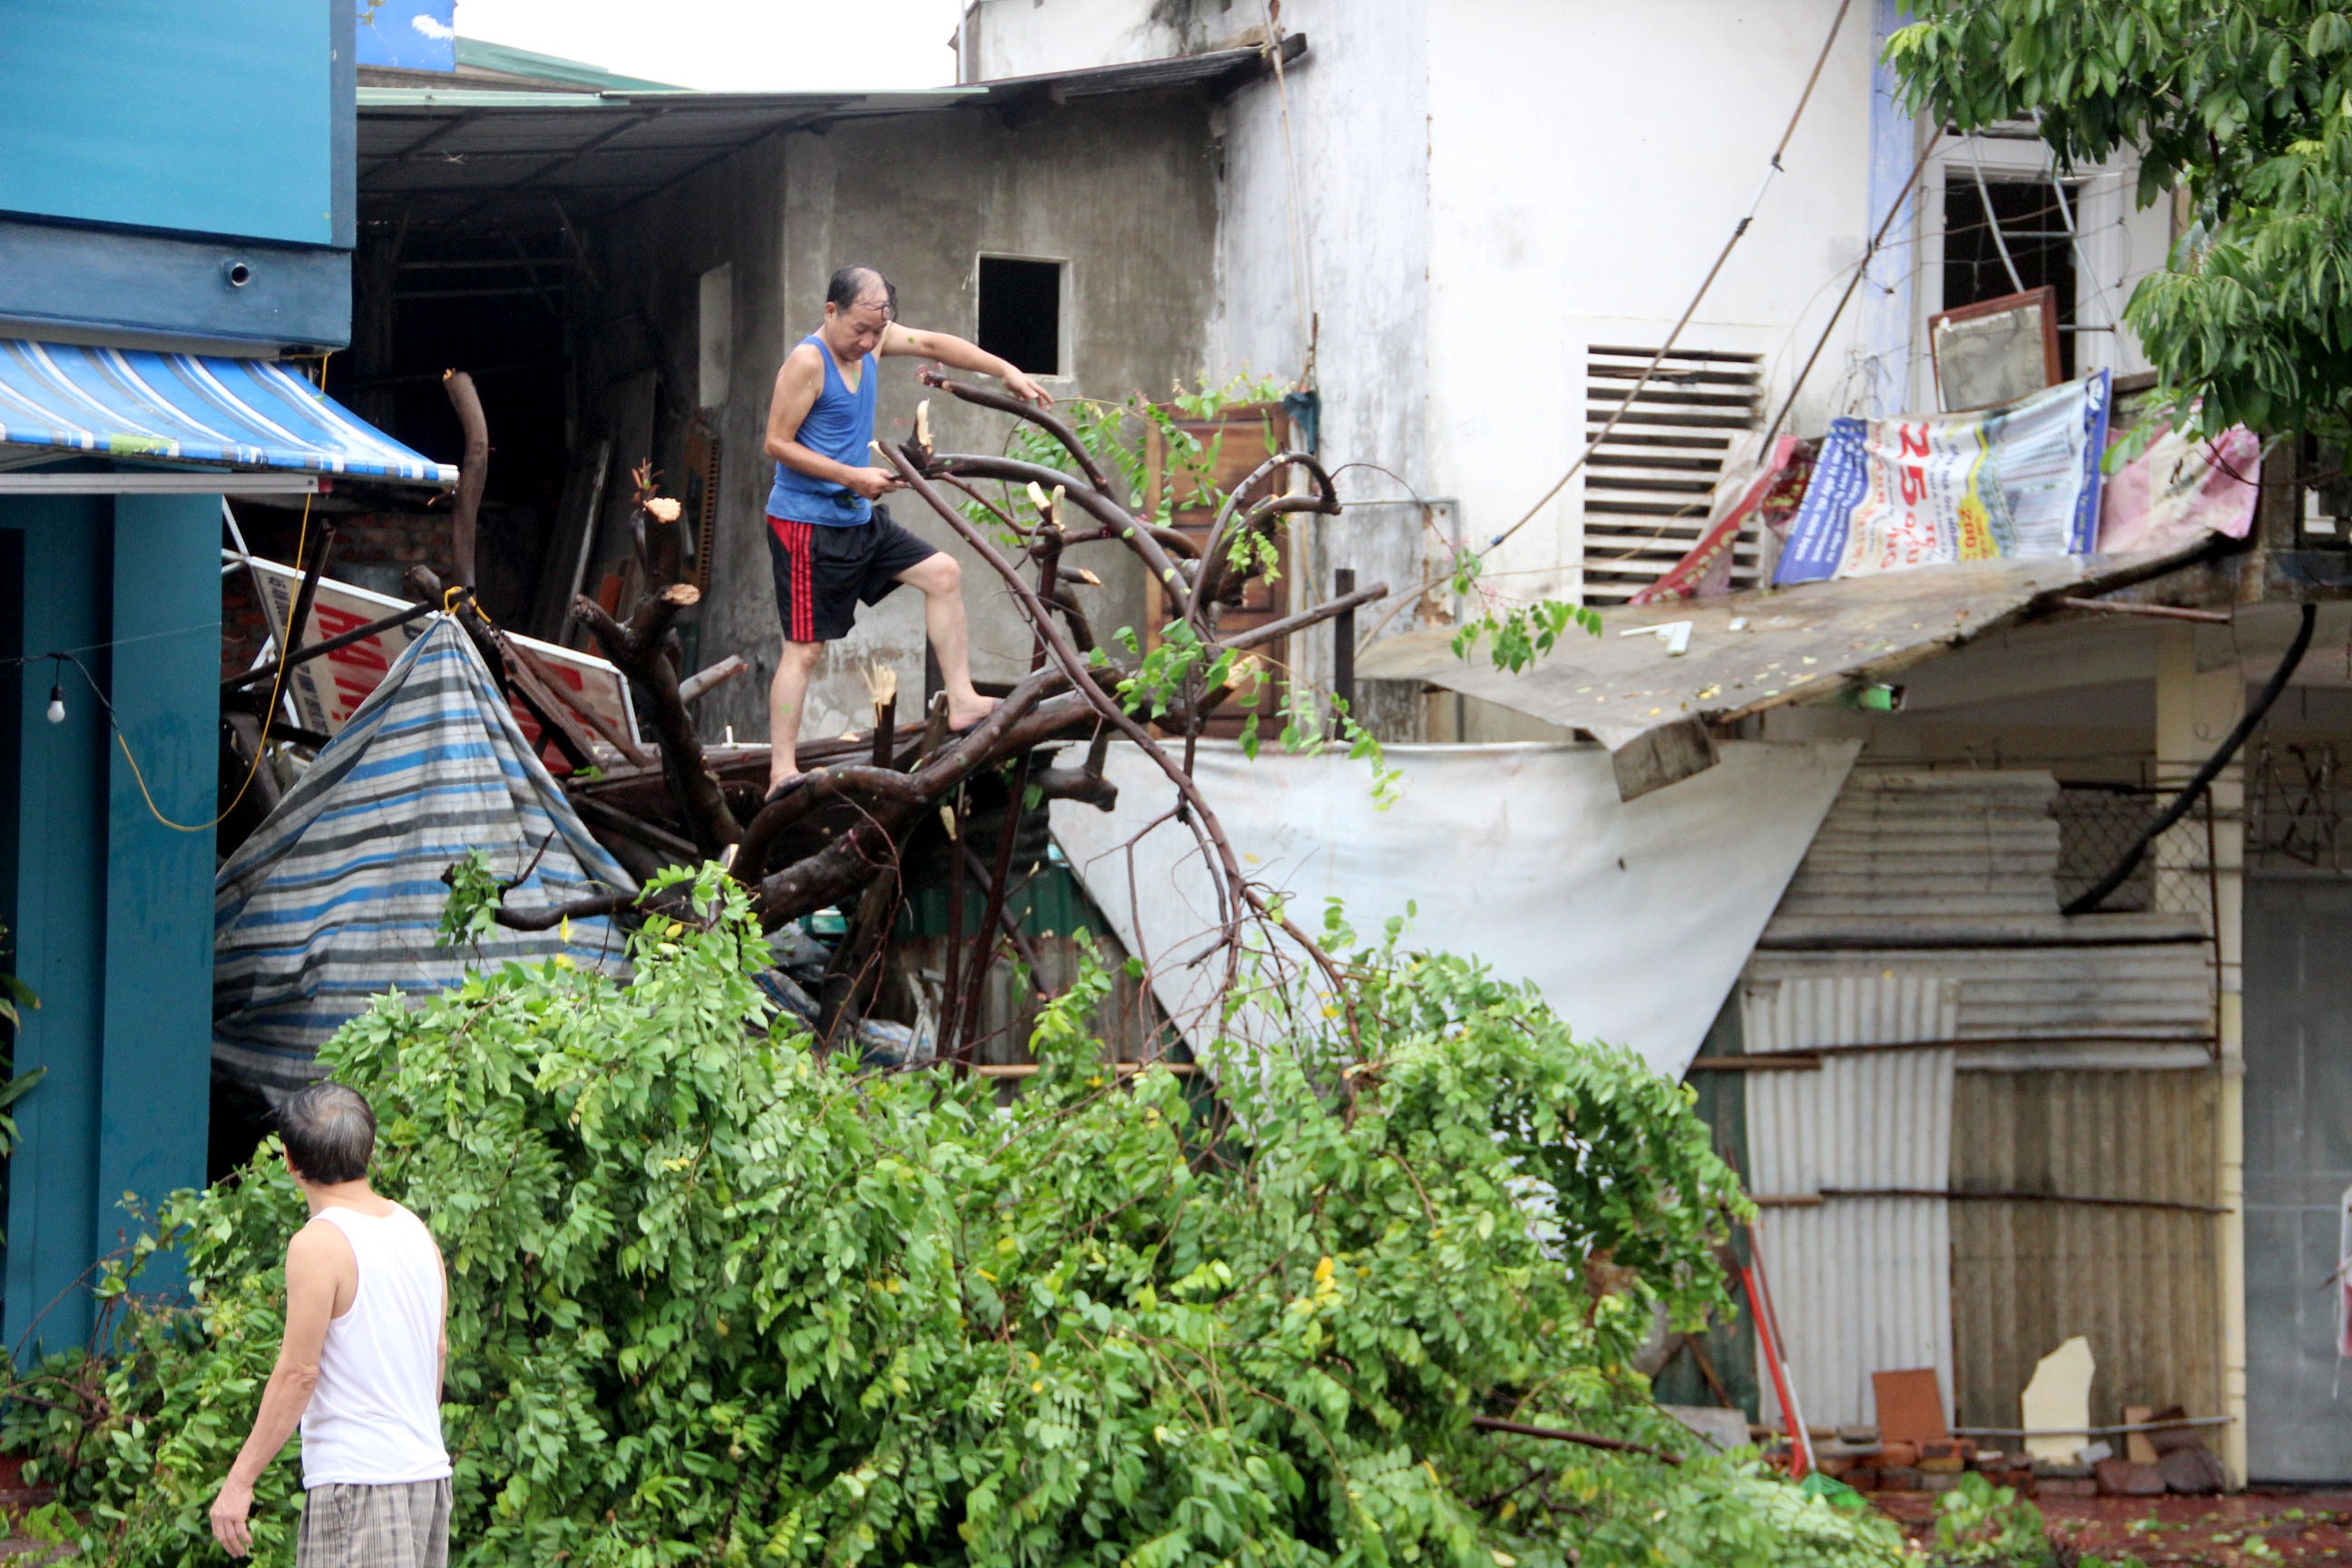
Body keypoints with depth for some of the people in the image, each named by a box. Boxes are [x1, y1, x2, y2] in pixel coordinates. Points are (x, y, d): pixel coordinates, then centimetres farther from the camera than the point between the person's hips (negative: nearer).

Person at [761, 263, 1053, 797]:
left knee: (943, 573, 8)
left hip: (859, 518, 9)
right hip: (806, 523, -9)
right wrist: (853, 476, -22)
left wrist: (1009, 373, 10)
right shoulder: (808, 361, -18)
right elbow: (778, 443, -18)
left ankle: (962, 702, 12)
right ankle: (781, 773, -7)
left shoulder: (871, 337, 5)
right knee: (805, 648, -9)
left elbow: (935, 344, 15)